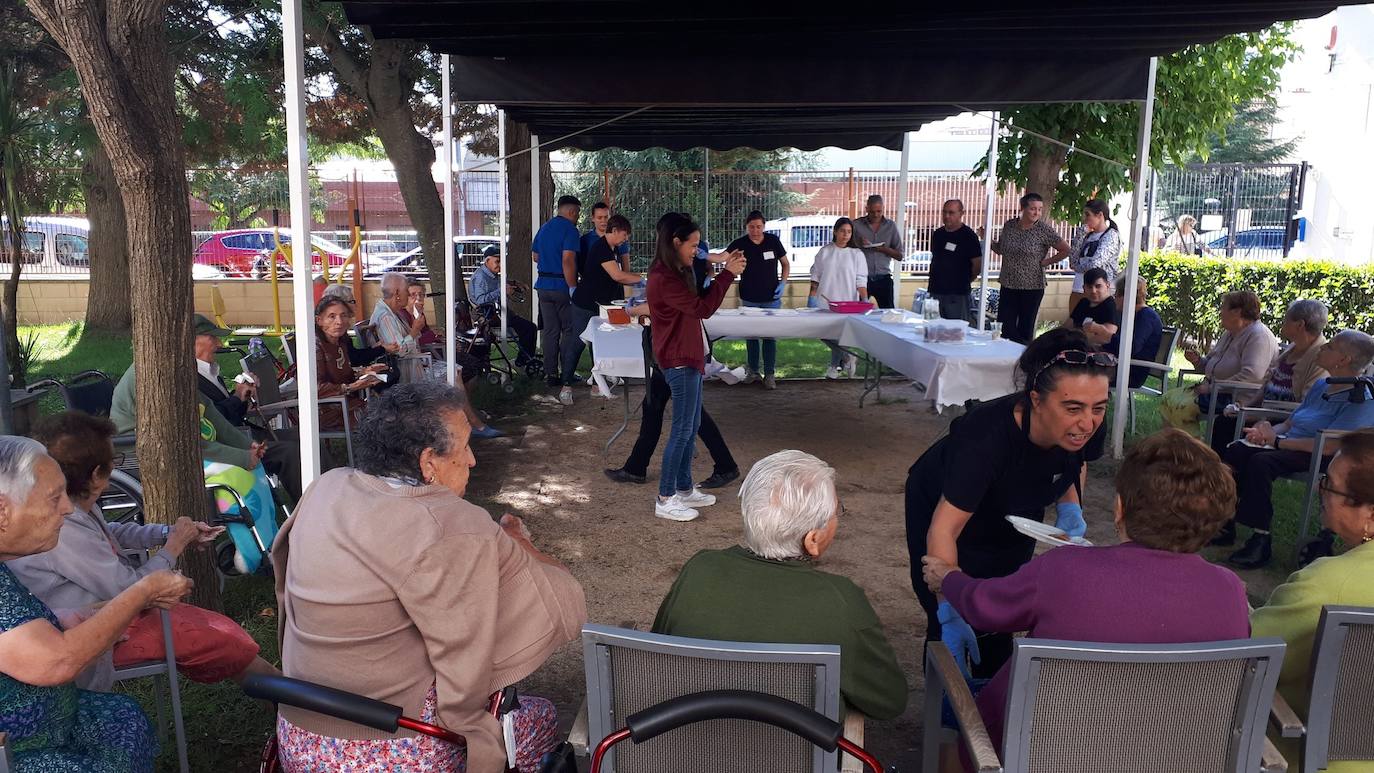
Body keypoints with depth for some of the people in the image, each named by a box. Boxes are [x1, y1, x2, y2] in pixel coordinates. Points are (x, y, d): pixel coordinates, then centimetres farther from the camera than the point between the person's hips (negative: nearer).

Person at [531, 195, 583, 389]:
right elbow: (568, 260, -21)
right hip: (562, 286, -7)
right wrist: (573, 287, -20)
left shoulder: (544, 228, 14)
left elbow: (535, 255, 22)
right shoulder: (569, 229, -11)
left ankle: (552, 374, 10)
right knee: (570, 330, 3)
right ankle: (566, 372, 2)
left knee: (550, 331, 9)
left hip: (543, 285, 7)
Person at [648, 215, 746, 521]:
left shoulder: (676, 274, 13)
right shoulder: (663, 279, -20)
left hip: (689, 358, 11)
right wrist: (728, 274, -17)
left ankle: (684, 489, 26)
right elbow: (702, 308, -22)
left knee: (692, 427, 15)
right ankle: (665, 499, 4)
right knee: (682, 429, -5)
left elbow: (699, 300, 15)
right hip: (679, 361, -11)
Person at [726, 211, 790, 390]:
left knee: (770, 336, 2)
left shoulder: (773, 241, -4)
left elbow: (785, 263, 7)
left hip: (771, 299, -1)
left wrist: (783, 283, -8)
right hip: (749, 299, 1)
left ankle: (770, 374, 10)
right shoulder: (740, 244, -7)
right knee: (751, 335, 11)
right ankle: (753, 371, 25)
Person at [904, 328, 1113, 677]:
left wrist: (1070, 508, -16)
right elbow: (943, 530, -44)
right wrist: (950, 611, -49)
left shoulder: (1085, 430, -26)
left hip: (1012, 517, 5)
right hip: (941, 507, -5)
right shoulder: (987, 436, -44)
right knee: (951, 629, -5)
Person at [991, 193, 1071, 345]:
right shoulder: (1009, 225, 4)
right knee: (1005, 329, -1)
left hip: (1032, 288, -3)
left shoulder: (1043, 229, -8)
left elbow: (1066, 250, -5)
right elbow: (1000, 249, 17)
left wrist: (1046, 262, -7)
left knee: (1025, 332, 5)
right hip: (1008, 286, 3)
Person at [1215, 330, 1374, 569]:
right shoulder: (1321, 386, 19)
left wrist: (1277, 441, -15)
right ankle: (1224, 524, -19)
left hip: (1317, 460, -8)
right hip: (1288, 448, 8)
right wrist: (1265, 432, -4)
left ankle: (1260, 540, -25)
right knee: (1235, 451, -19)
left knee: (1260, 461, -33)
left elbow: (1330, 446, -20)